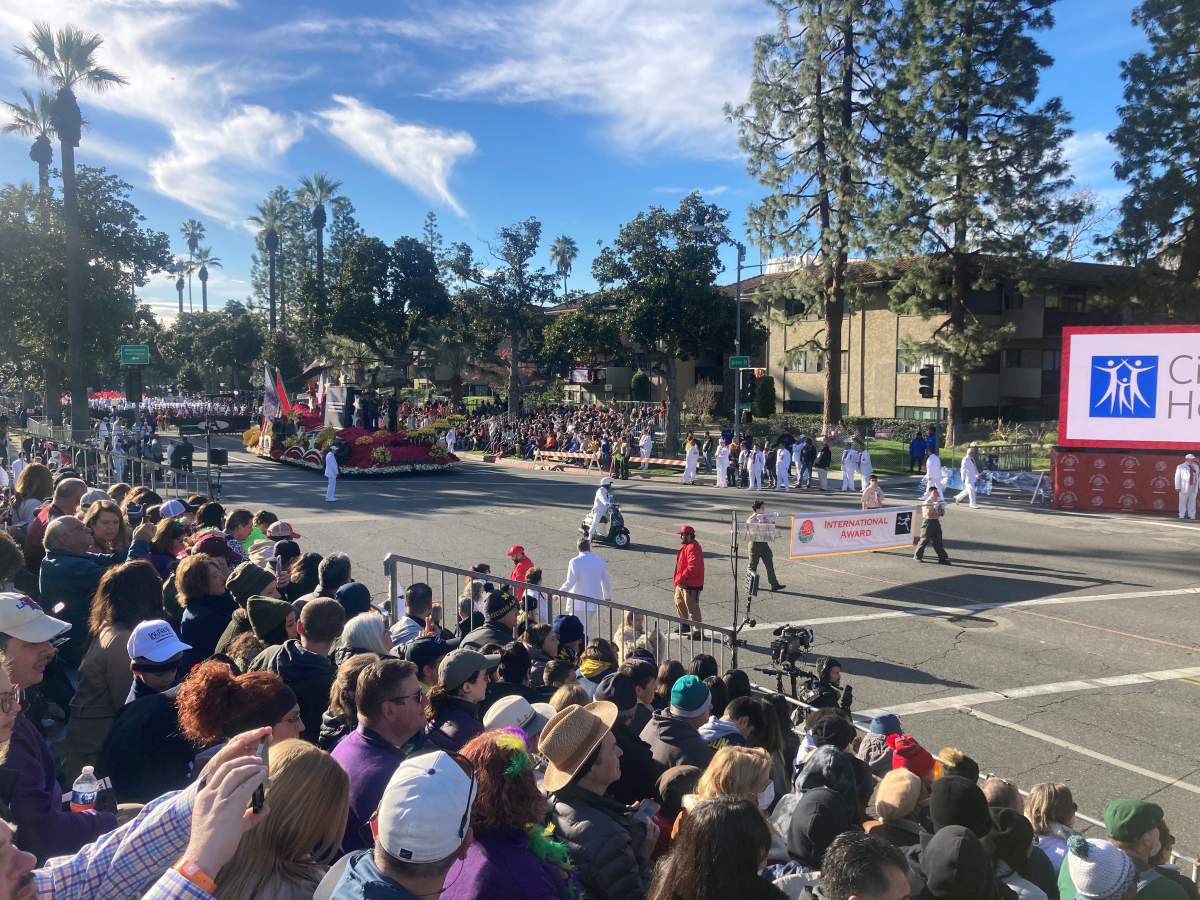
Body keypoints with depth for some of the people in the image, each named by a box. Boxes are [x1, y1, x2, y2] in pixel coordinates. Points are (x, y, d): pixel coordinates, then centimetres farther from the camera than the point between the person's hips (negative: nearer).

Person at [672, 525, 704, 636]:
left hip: (691, 585, -11)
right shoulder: (685, 546, 13)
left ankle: (699, 631, 5)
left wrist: (681, 578, -26)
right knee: (679, 602, 22)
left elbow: (692, 567, -30)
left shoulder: (693, 548, -21)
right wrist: (678, 579, 18)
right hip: (682, 583, 11)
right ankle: (685, 625, 37)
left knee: (692, 608, -4)